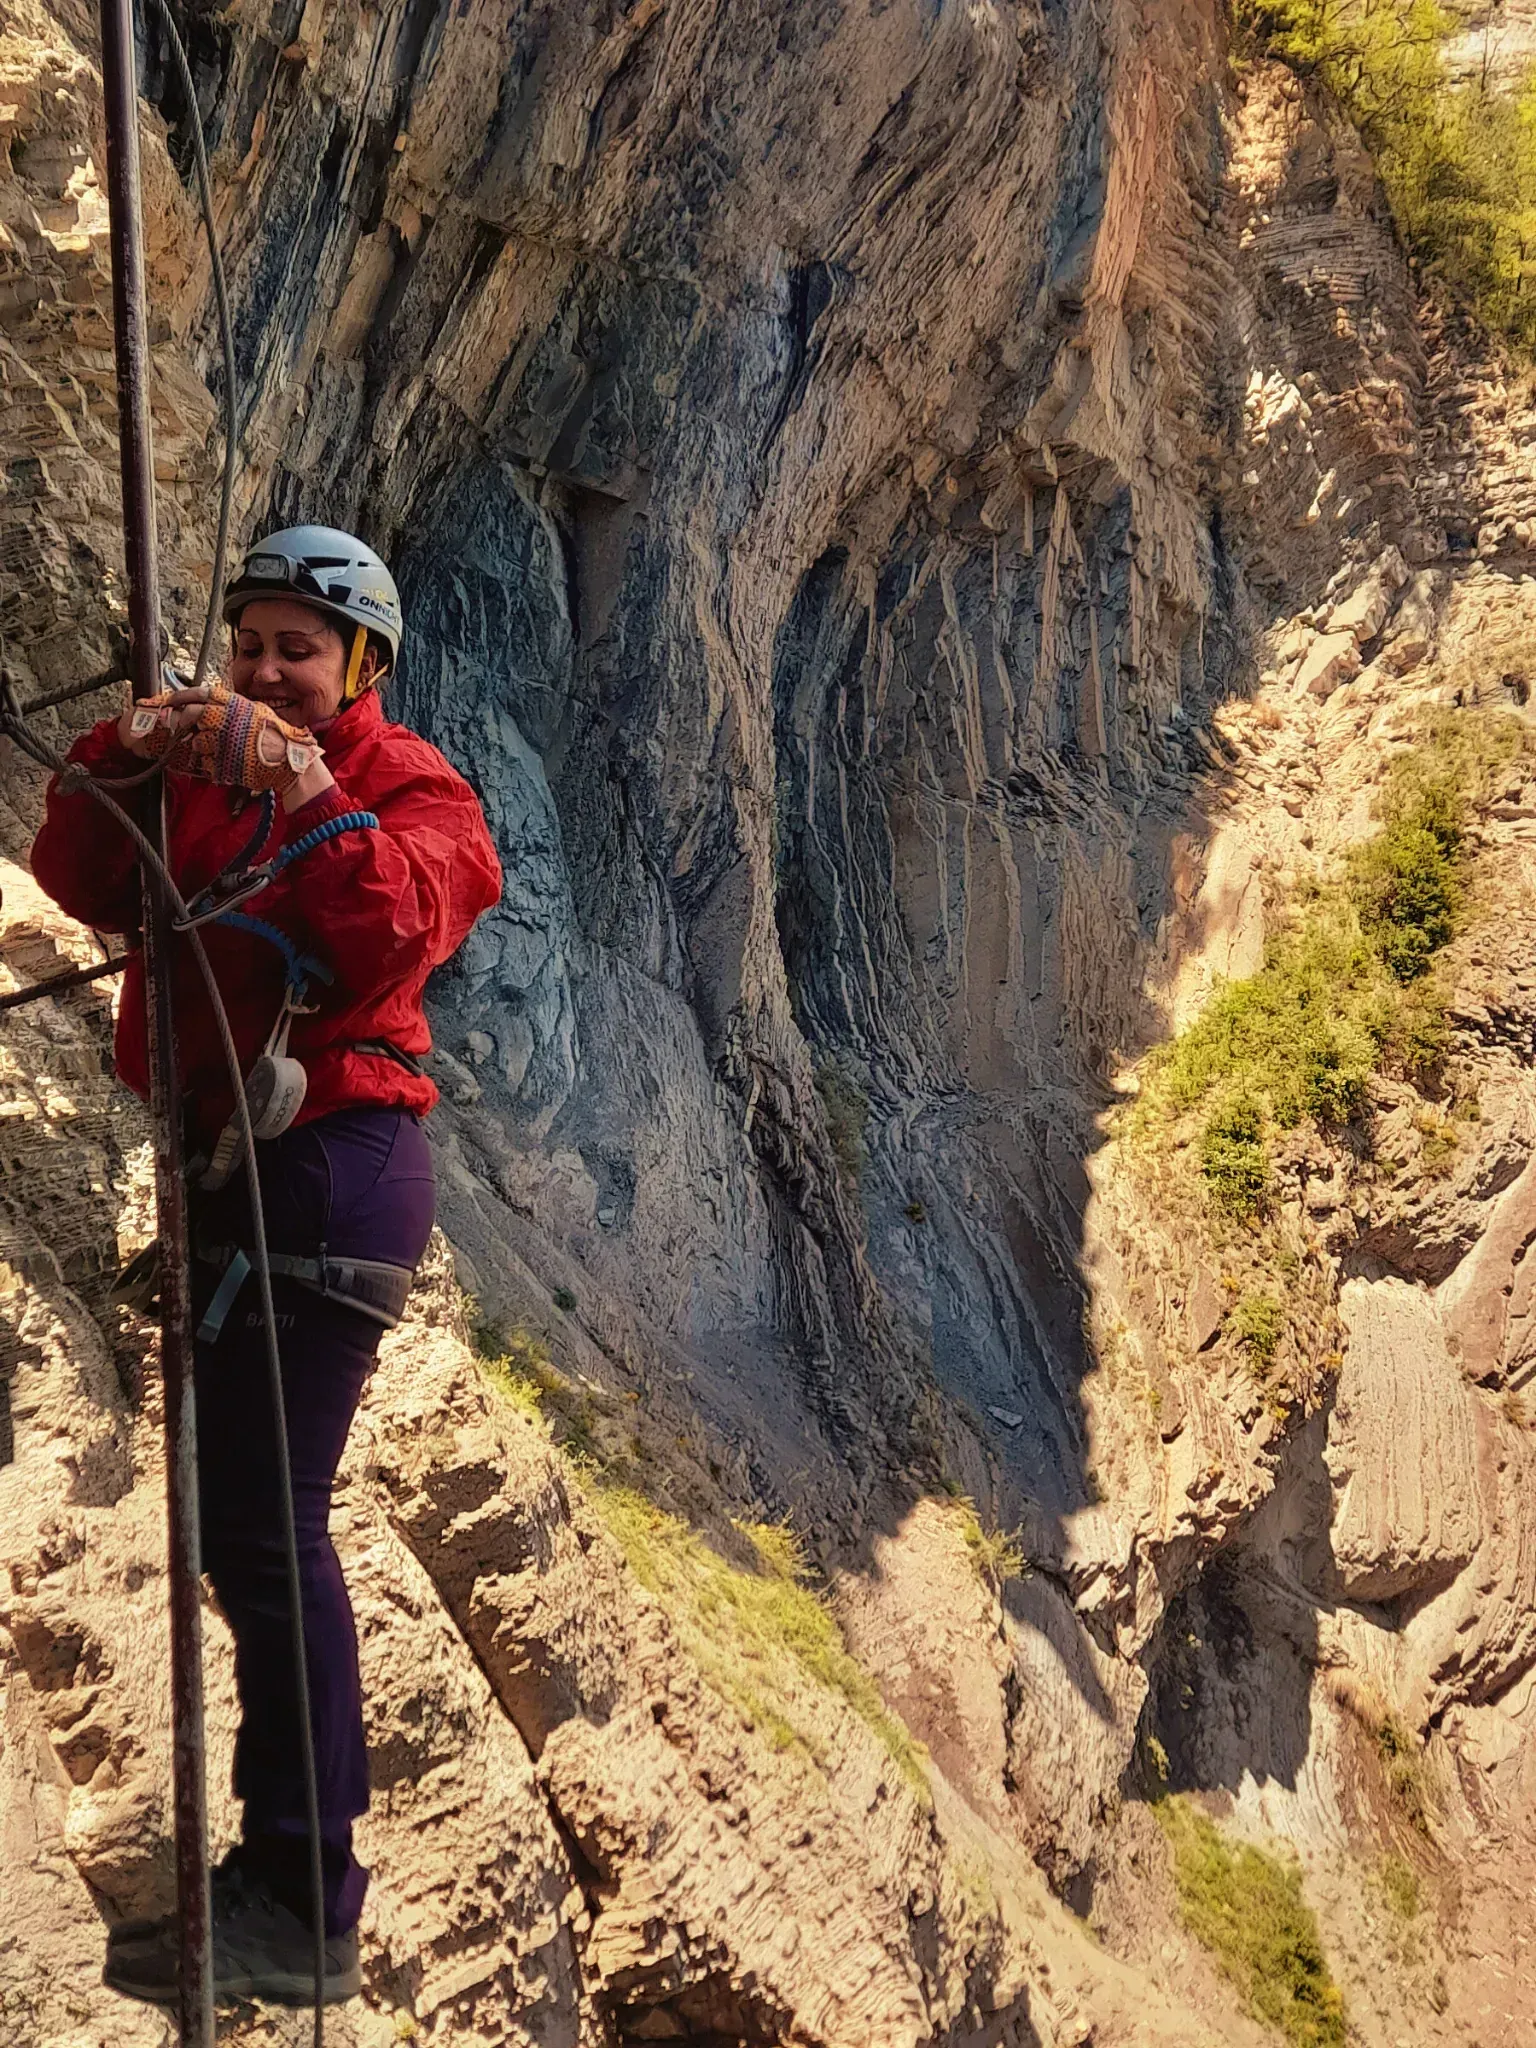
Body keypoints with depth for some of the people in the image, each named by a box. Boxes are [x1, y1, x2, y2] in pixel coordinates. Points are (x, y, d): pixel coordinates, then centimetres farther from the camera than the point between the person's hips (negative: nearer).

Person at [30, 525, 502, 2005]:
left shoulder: (409, 788, -1)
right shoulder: (206, 773, 16)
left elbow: (396, 932, -20)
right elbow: (87, 888, 2)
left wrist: (315, 802, -30)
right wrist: (117, 761, -13)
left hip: (334, 1161, -8)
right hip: (233, 1162, 8)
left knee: (261, 1514, -14)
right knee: (243, 1512, 12)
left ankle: (303, 1906, -10)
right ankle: (287, 1874, 23)